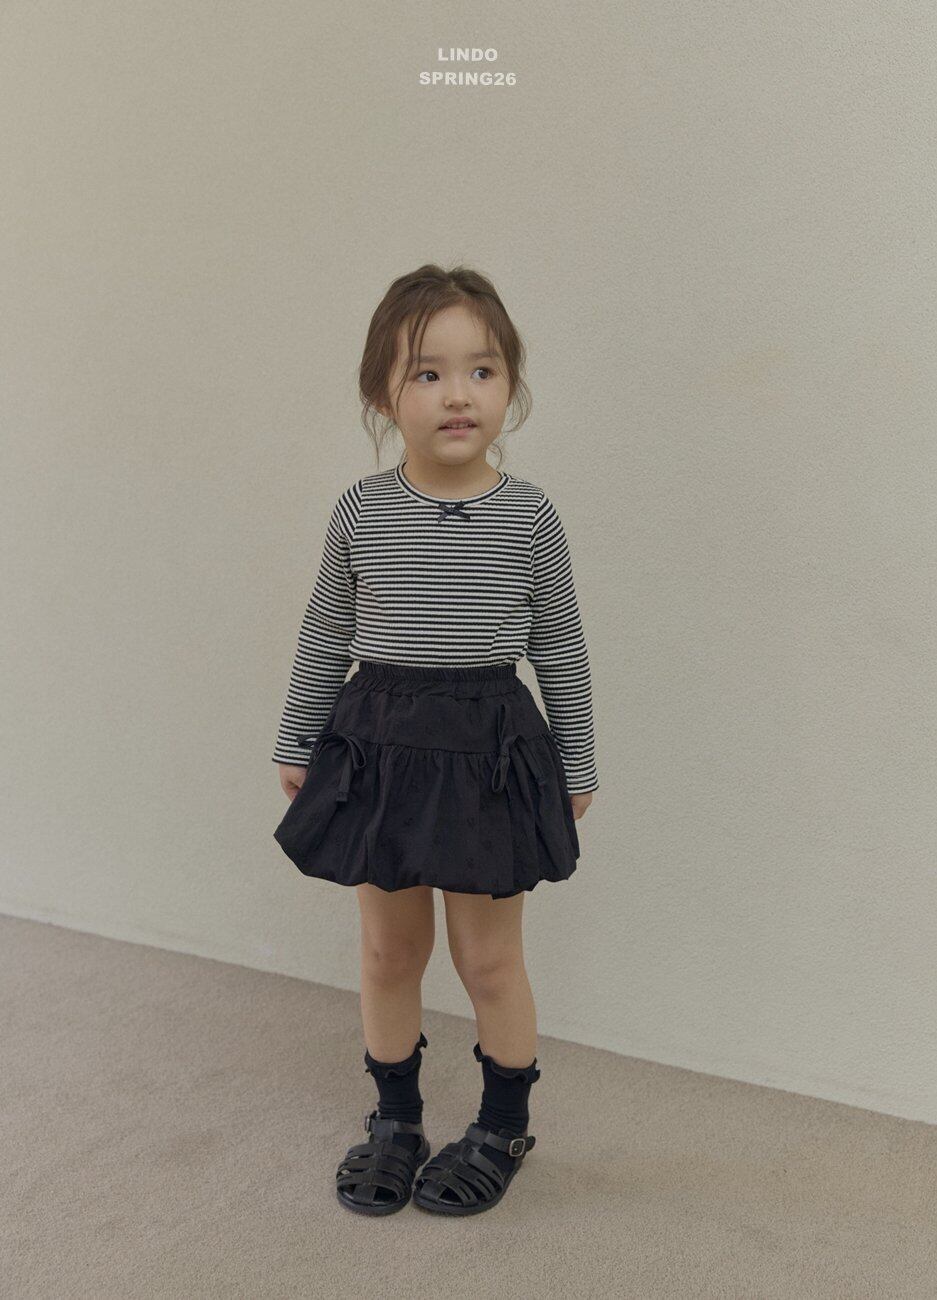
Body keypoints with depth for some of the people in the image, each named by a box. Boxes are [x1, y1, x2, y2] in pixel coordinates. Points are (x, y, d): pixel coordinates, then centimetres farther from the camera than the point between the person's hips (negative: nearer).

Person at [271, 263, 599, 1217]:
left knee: (487, 957, 10)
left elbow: (560, 649, 2)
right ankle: (394, 1120, 37)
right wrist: (296, 741, 12)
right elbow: (325, 637, 7)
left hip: (490, 748, -1)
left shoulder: (530, 516, -7)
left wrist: (576, 763, 6)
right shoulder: (360, 512, -4)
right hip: (379, 744, 2)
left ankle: (505, 1126, 34)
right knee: (389, 950, 15)